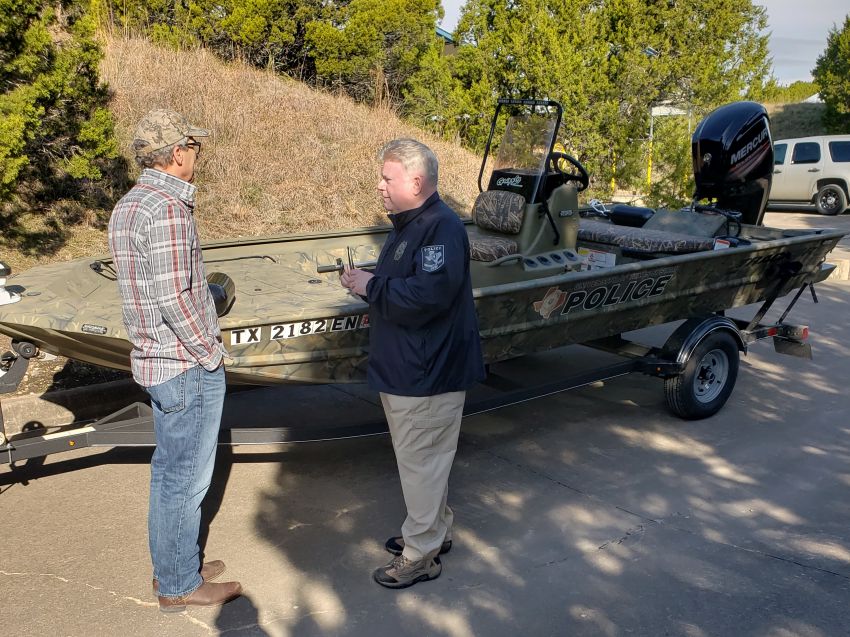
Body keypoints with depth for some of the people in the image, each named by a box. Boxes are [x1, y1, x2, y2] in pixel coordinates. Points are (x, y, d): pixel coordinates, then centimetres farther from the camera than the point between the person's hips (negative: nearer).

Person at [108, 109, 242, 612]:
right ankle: (179, 585, 20)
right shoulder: (168, 208, -21)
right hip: (189, 367, -10)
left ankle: (173, 565, 36)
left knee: (169, 471, 20)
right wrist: (211, 352, -13)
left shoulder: (129, 205, 9)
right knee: (186, 479, 4)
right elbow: (173, 298, -25)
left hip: (157, 360, 10)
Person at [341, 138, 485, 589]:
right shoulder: (406, 225, 12)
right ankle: (436, 529, 39)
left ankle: (420, 554, 19)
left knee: (420, 461, 3)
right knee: (420, 457, 22)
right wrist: (367, 286, 6)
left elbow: (428, 295, -32)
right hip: (402, 368, 10)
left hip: (428, 374, -10)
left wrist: (372, 287, -21)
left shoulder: (442, 227, -21)